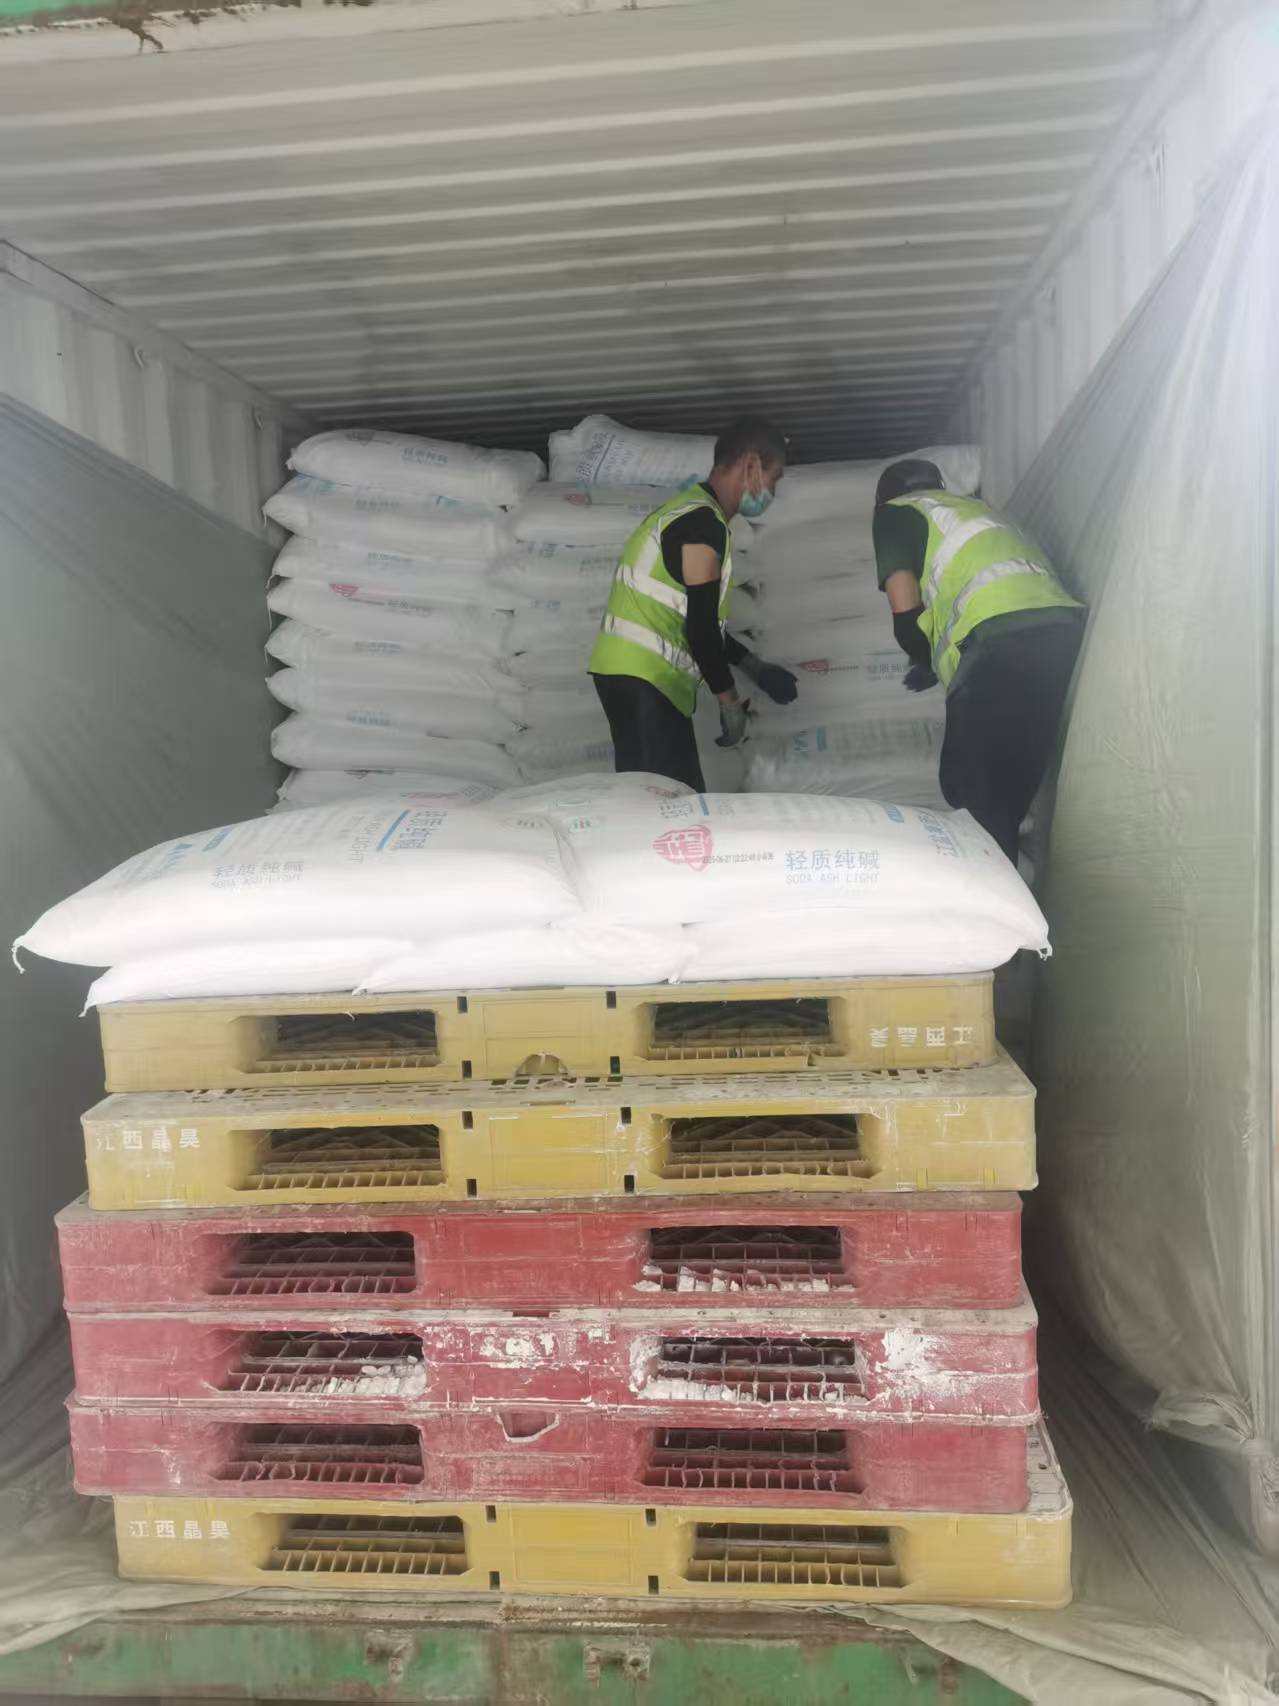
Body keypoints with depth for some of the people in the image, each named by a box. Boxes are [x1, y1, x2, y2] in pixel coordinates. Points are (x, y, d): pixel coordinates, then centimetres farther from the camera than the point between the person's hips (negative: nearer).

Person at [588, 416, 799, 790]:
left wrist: (756, 669, 28)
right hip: (646, 681, -10)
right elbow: (701, 628, -16)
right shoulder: (704, 522, -11)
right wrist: (730, 701, -7)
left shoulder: (684, 509, 21)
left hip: (624, 673, 10)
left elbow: (696, 617, 27)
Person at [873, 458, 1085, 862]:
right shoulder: (980, 506, 37)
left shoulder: (893, 512, 15)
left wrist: (928, 663, 24)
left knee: (972, 798, 0)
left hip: (1000, 640, -7)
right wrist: (937, 663, 44)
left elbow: (907, 619, 4)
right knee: (1012, 798, 15)